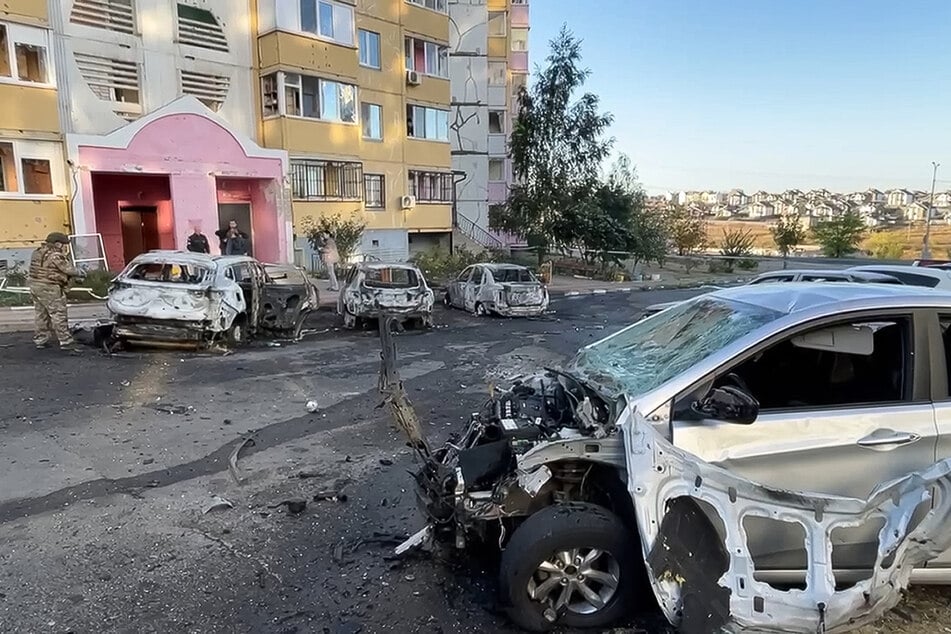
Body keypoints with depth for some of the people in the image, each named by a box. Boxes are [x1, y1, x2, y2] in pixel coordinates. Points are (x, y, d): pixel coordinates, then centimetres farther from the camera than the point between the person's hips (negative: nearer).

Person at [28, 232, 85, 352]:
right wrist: (79, 274, 5)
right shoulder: (56, 256, -17)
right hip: (50, 289, -9)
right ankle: (66, 342, -5)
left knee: (40, 314, 17)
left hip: (35, 286, 9)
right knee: (59, 315, -5)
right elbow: (68, 269, -14)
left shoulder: (37, 253, 11)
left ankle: (40, 340, 25)